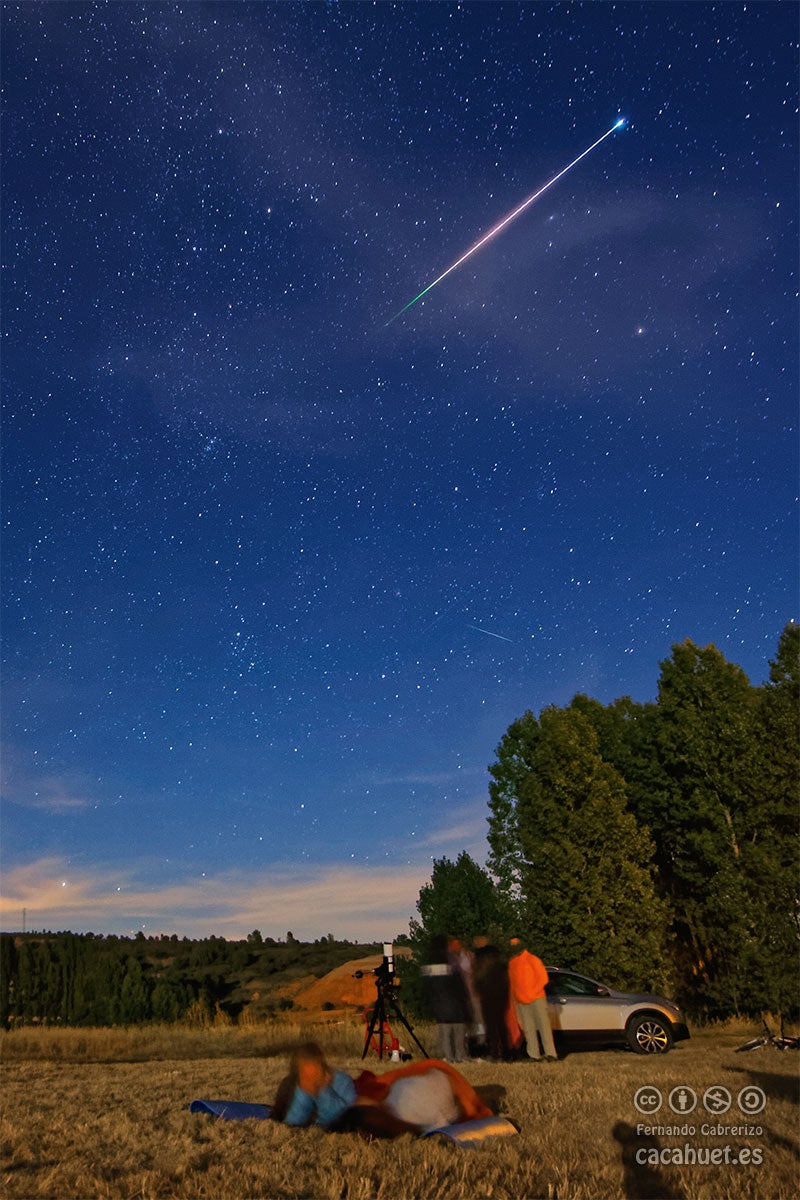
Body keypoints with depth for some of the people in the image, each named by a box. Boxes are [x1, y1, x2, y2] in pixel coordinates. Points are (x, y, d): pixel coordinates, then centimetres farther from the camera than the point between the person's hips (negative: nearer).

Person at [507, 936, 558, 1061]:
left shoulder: (532, 959, -1)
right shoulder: (511, 963, 12)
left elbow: (543, 978, -5)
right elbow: (511, 983, 17)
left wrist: (532, 993, -11)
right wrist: (515, 998, 7)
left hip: (536, 998, -4)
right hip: (521, 1002, 4)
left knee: (543, 1025, -10)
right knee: (528, 1029, 3)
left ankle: (550, 1053, -10)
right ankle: (534, 1055, 7)